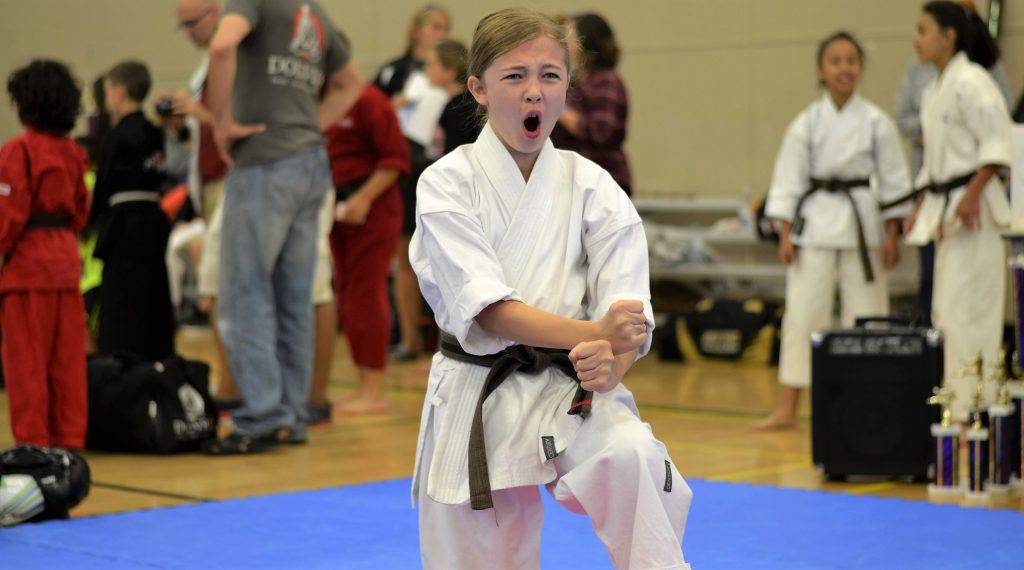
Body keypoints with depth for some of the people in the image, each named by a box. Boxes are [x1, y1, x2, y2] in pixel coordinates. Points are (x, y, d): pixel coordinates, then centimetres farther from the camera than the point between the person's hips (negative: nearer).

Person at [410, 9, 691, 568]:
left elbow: (627, 317, -6)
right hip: (475, 401, 0)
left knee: (631, 455, -31)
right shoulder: (448, 184, -5)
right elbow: (484, 306, -18)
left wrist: (610, 364, -31)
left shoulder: (592, 188, -1)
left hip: (573, 391, 0)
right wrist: (591, 334, -32)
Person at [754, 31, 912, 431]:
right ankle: (787, 409, 3)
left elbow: (894, 180, 2)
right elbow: (788, 180, 2)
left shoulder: (877, 123, -1)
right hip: (815, 222, 0)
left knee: (865, 314, 4)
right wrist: (786, 234, -3)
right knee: (802, 313, -1)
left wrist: (892, 234, -1)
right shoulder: (806, 124, 0)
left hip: (862, 224, 0)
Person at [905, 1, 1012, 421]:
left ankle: (974, 408, -6)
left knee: (966, 308, -10)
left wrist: (972, 194, -24)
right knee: (945, 309, 12)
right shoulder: (934, 90, 17)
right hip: (945, 206, 10)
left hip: (971, 206, -10)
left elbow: (996, 144, -18)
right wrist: (920, 209, 19)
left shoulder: (970, 82, -13)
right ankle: (956, 402, 19)